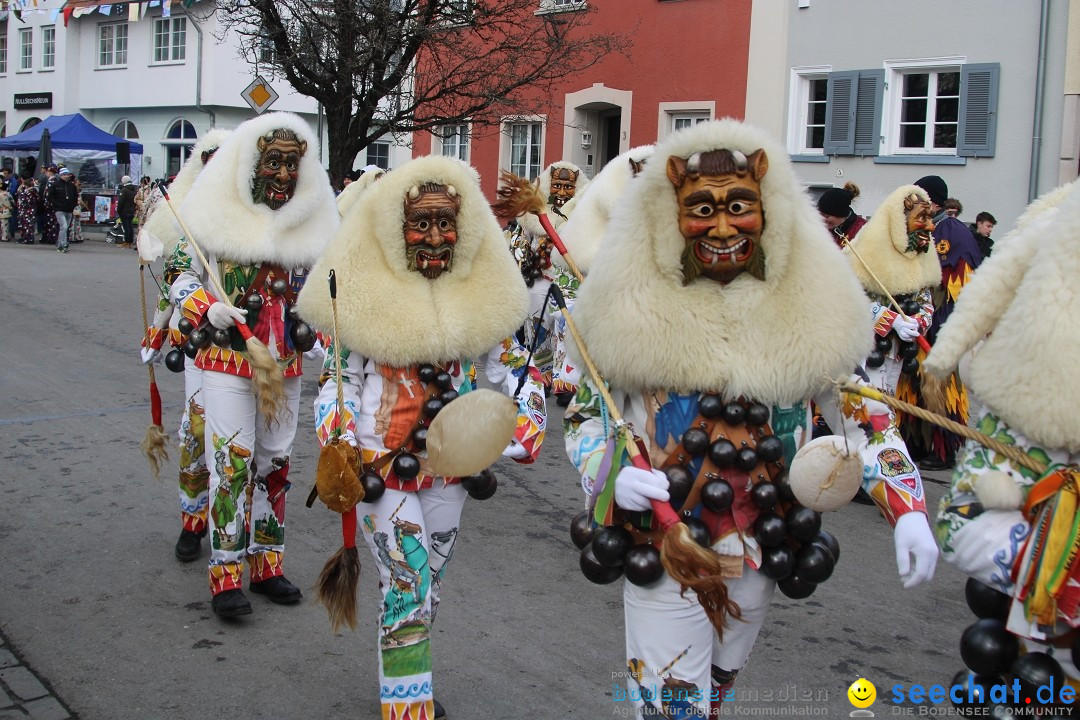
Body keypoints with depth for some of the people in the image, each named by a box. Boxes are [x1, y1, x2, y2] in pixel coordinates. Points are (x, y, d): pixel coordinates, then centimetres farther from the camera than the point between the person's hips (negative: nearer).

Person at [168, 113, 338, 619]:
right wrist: (208, 309, -19)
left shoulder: (311, 221, 4)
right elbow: (183, 280, -1)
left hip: (285, 363, 4)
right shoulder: (218, 217, -6)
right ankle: (226, 578, 3)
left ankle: (267, 565, 24)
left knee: (275, 462, 12)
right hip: (226, 359, -4)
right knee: (232, 463, -6)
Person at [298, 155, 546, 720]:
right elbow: (334, 380, -7)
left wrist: (524, 433, -9)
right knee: (408, 588, -8)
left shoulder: (481, 295, -2)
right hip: (382, 465, -4)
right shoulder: (364, 295, -11)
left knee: (429, 588, 17)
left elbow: (516, 370, 5)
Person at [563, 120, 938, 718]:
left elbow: (860, 413, 0)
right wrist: (612, 476, -23)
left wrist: (908, 510, -11)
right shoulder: (634, 307, -13)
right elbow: (584, 411, -3)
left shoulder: (809, 307, -8)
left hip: (760, 556, 3)